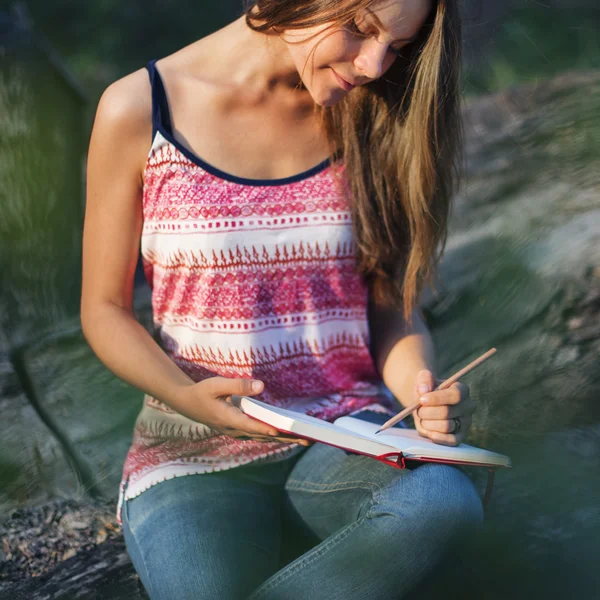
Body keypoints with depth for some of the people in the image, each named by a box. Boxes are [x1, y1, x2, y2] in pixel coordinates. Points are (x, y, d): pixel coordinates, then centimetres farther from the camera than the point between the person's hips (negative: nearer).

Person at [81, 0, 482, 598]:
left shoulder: (364, 119, 6)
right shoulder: (139, 110, -3)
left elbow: (391, 302, 9)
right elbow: (104, 310, 2)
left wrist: (421, 391, -13)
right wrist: (189, 397, -18)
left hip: (347, 436, 3)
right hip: (196, 449, -2)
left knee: (442, 500, -33)